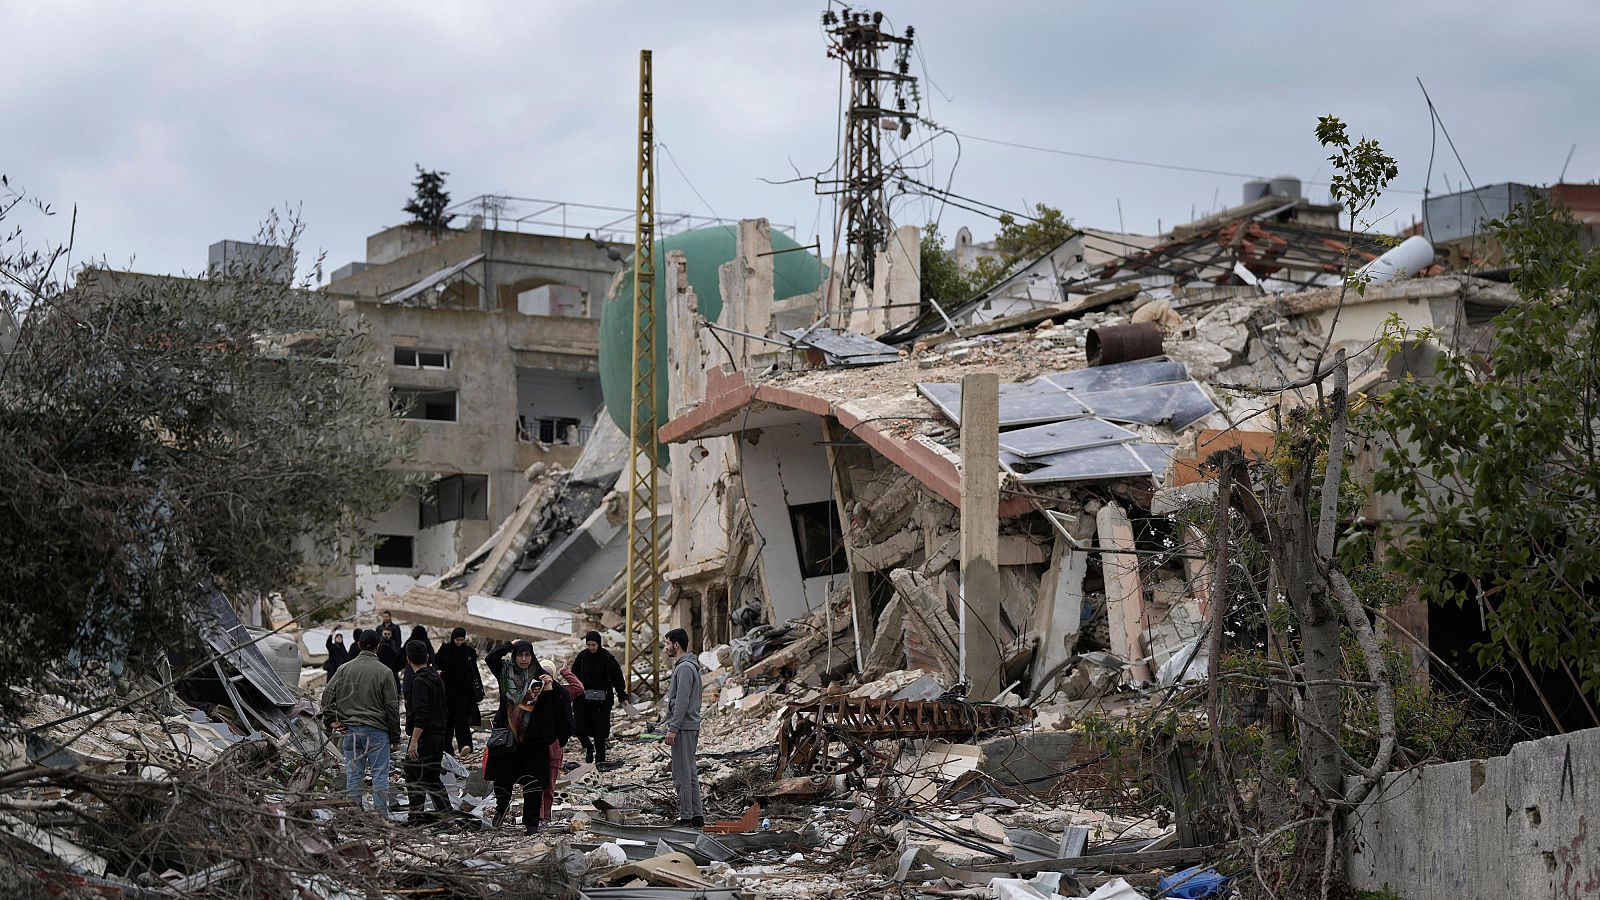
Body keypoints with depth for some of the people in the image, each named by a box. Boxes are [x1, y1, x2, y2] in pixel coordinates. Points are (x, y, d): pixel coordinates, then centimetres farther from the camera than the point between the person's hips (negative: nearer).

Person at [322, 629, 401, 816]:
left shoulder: (344, 669, 4)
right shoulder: (384, 672, -6)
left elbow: (327, 695, 3)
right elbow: (392, 706, -4)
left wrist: (332, 720, 7)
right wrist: (395, 736, 3)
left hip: (350, 730, 4)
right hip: (377, 730, -3)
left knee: (353, 774, 8)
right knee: (380, 774, 0)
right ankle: (381, 815, -1)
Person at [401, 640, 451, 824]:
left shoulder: (419, 681, -14)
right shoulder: (437, 678, 14)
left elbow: (421, 715, -22)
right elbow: (445, 710, 21)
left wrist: (414, 741, -23)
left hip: (423, 738, -9)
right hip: (439, 736, 9)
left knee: (414, 779, -5)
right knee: (433, 779, 16)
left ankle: (415, 819, -7)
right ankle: (447, 815, 16)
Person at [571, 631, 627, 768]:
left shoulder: (607, 658, -6)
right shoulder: (582, 656, 2)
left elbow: (617, 678, -4)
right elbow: (574, 676, 12)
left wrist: (622, 696, -8)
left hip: (601, 699, -3)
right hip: (583, 698, 3)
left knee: (599, 731, -1)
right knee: (579, 728, -5)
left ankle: (600, 760, 10)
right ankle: (588, 747, 24)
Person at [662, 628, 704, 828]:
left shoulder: (685, 668, -16)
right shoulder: (690, 666, 17)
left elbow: (682, 702, -22)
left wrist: (673, 729, -21)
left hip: (683, 728, -11)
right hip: (690, 727, 11)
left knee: (682, 774, -7)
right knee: (689, 773, 13)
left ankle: (686, 818, -6)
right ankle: (697, 815, 15)